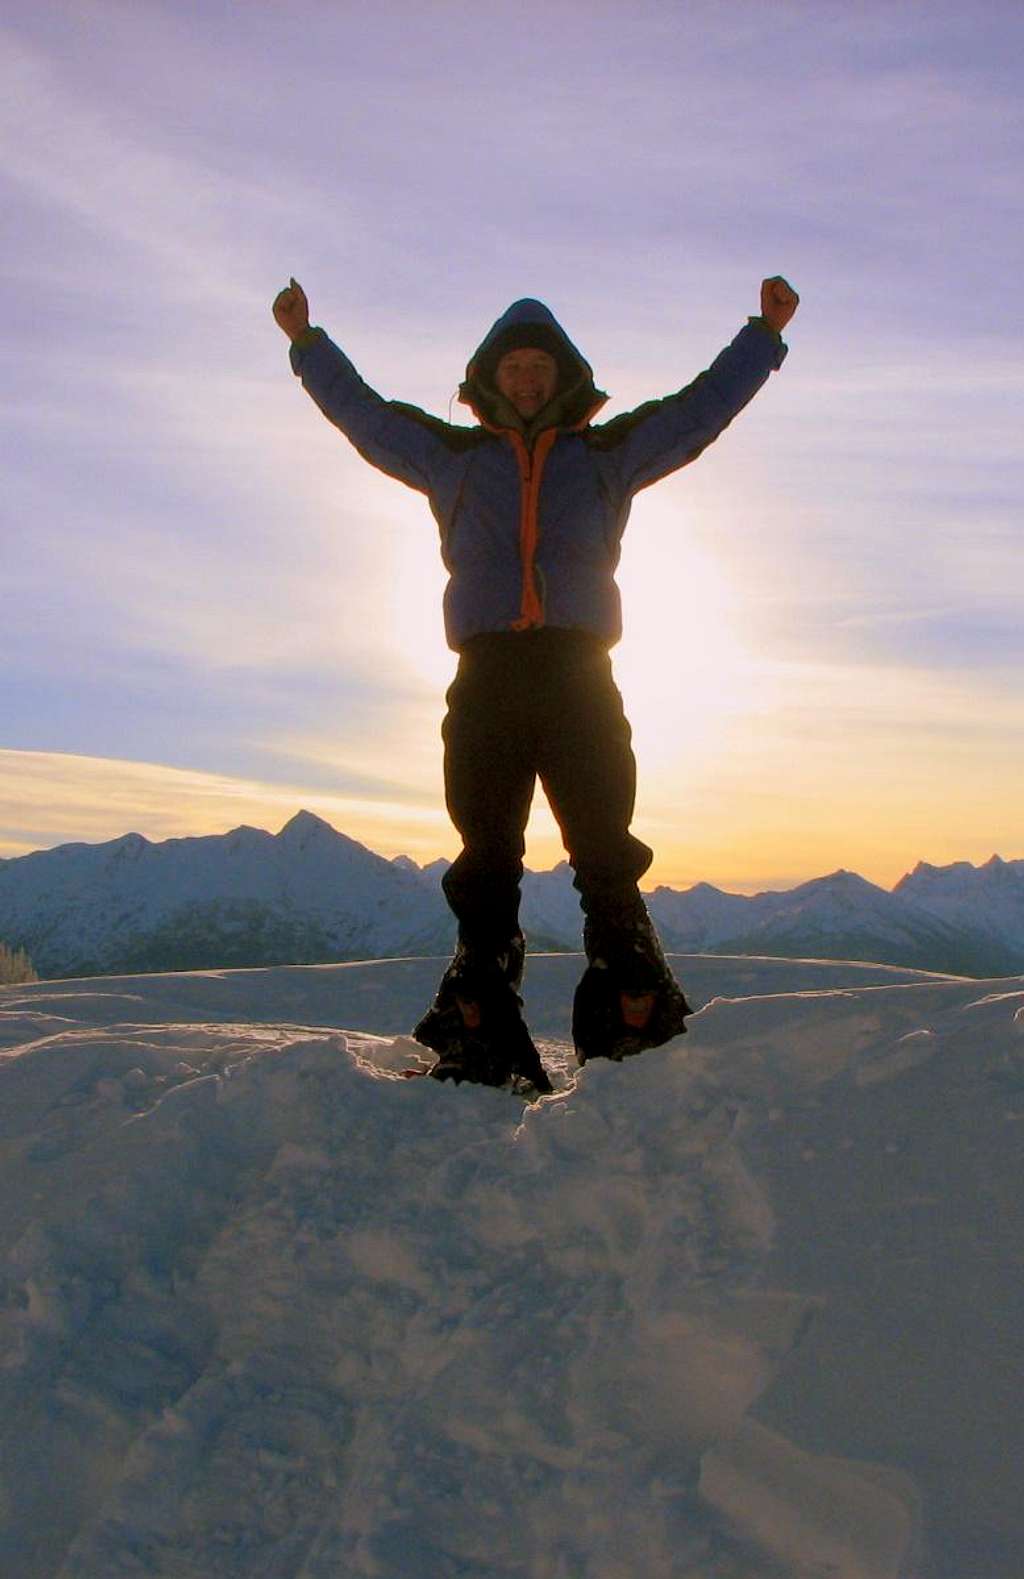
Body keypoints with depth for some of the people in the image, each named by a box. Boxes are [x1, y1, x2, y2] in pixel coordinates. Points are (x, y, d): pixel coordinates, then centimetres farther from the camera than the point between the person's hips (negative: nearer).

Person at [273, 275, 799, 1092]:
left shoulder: (606, 454, 21)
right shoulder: (452, 455, 22)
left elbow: (701, 407, 24)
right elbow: (363, 412, 27)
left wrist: (764, 333, 23)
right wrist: (308, 341, 27)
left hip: (579, 673, 0)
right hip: (485, 674, 1)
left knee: (607, 856, -5)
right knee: (486, 862, -2)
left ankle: (637, 1022, -3)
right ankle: (481, 1037, 1)